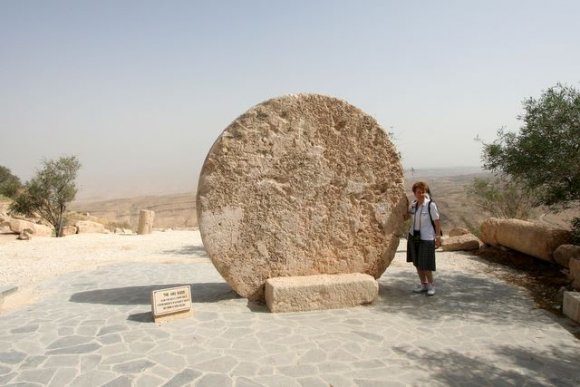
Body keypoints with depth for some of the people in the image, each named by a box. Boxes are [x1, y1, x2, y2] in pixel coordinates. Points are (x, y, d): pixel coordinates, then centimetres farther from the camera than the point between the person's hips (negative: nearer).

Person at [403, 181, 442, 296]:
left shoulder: (431, 205, -13)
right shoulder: (412, 205, 2)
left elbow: (437, 221, -11)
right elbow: (405, 217, 16)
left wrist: (438, 237, -13)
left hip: (427, 238, -5)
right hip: (414, 236, 6)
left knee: (425, 264, -2)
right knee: (417, 263, 11)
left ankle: (431, 285, 17)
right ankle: (423, 284, 25)